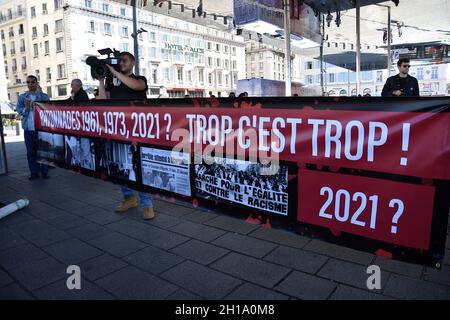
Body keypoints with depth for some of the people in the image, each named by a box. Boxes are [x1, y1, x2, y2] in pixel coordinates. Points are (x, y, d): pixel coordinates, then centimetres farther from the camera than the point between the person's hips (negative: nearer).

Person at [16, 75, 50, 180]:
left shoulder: (44, 96, 3)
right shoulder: (22, 97, 12)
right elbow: (18, 109, 8)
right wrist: (26, 108, -11)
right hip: (28, 128, 3)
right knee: (31, 151, 6)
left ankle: (44, 171, 10)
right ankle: (34, 172, 14)